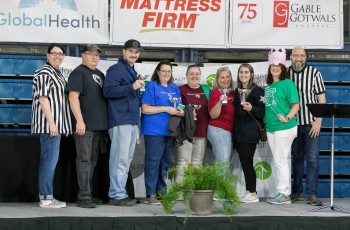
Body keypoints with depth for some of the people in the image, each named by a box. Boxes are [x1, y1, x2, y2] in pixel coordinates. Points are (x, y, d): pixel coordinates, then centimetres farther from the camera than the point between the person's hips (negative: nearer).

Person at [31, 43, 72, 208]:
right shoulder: (44, 73, -10)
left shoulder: (57, 73, 19)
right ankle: (46, 199, -6)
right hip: (49, 124, -10)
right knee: (50, 160, -9)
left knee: (49, 161, 10)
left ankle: (46, 197, 14)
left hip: (56, 124, 10)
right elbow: (43, 98, -16)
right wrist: (51, 123, -21)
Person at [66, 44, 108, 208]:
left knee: (93, 160, 11)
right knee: (84, 160, -7)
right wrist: (79, 120, -23)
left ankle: (89, 194, 18)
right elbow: (73, 97, -15)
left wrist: (105, 122, 19)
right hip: (85, 125, -8)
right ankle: (84, 197, -6)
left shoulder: (100, 74, 19)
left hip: (99, 125, 8)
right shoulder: (79, 73, -5)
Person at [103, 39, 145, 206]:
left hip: (132, 122, 9)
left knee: (127, 160, 10)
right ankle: (117, 195, -7)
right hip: (120, 122, -9)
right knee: (120, 159, -10)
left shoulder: (132, 72, 24)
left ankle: (120, 193, 16)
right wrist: (132, 87, -22)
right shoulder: (116, 70, -5)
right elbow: (108, 90, -19)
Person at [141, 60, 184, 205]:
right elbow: (145, 108, -11)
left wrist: (180, 112, -1)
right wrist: (166, 109, -15)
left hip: (170, 130, 6)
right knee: (153, 162, -6)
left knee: (166, 162, 11)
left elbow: (178, 108, 23)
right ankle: (150, 195, -3)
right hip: (154, 131, -6)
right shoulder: (152, 86, -3)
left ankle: (162, 191, 20)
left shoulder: (175, 88, 16)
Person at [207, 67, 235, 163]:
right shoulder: (216, 92, -8)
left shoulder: (232, 93, 12)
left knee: (226, 160, 7)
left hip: (229, 130, 7)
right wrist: (220, 102, -29)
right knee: (223, 161, -10)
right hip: (218, 129, -7)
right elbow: (213, 115, -15)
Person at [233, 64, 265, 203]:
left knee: (247, 161, -8)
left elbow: (262, 111, -11)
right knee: (244, 162, 5)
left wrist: (251, 108, -27)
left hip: (250, 132, -6)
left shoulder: (257, 90, -6)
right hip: (238, 132, 6)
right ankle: (249, 191, 10)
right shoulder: (236, 91, 15)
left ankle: (253, 193, -2)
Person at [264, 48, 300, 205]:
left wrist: (287, 118, -25)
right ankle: (284, 193, 18)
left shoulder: (287, 84, -7)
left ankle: (284, 194, 1)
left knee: (281, 160, -6)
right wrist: (265, 123, 12)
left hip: (284, 128, -7)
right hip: (271, 128, 7)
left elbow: (296, 105, -11)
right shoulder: (268, 86, 14)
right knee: (278, 161, 11)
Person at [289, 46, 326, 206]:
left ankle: (312, 194, -4)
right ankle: (297, 192, 17)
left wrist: (318, 121, -9)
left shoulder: (314, 73, -4)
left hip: (311, 123, -2)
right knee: (297, 158, 9)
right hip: (294, 123, 2)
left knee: (312, 159, -7)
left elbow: (321, 98, -3)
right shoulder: (286, 73, 2)